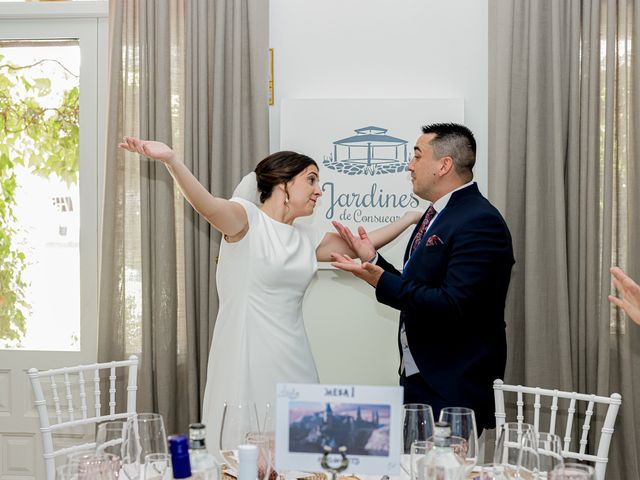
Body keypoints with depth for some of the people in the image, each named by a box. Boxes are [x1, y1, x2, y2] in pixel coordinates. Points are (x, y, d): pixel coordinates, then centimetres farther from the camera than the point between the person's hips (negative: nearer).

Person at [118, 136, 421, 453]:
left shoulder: (307, 238, 15)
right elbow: (207, 204, -25)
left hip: (293, 360, 7)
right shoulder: (246, 217, -6)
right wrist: (170, 159, -43)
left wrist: (415, 216, 22)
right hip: (247, 356, -6)